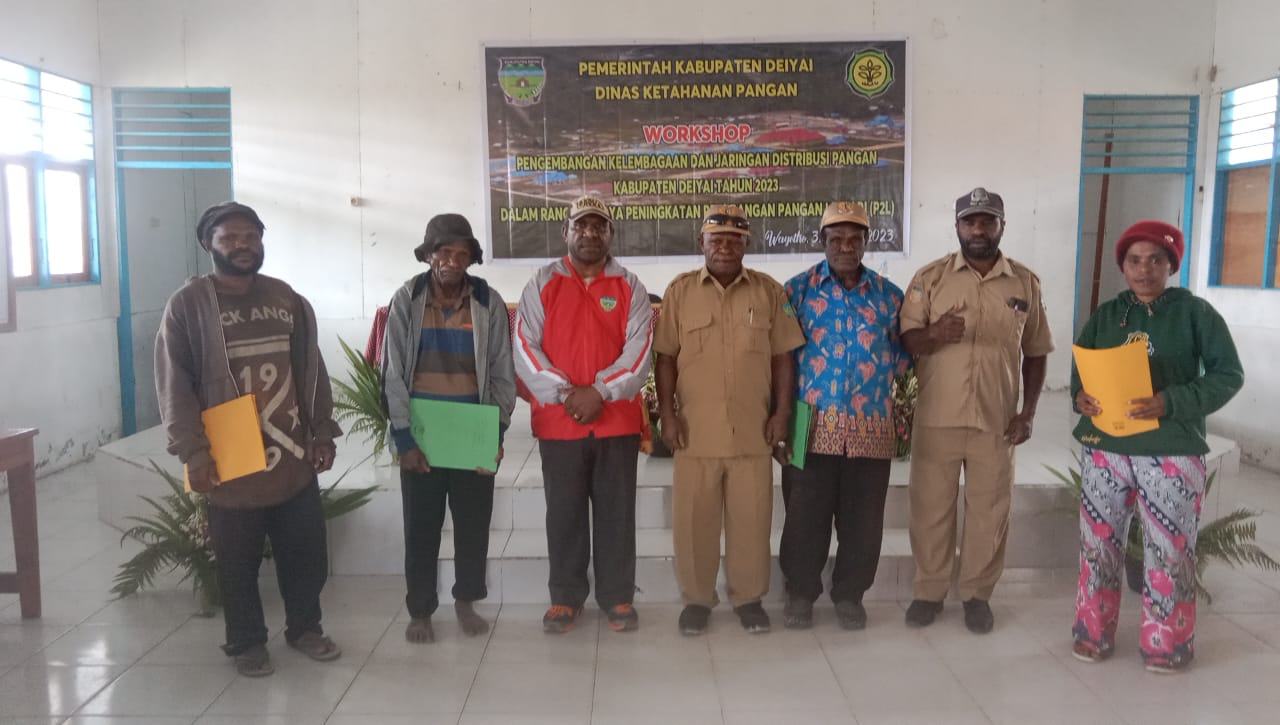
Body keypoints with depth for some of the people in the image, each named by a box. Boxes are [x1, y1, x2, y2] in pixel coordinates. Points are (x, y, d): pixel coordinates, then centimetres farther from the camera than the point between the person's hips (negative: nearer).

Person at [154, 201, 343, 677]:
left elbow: (312, 372, 10)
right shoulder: (187, 305, -5)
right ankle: (246, 643, 29)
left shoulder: (287, 299, 7)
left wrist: (323, 433, 6)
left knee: (307, 552, 12)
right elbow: (174, 386, -9)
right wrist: (193, 452, -16)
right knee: (238, 563, 10)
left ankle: (304, 628, 33)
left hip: (293, 457, 4)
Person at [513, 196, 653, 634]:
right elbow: (525, 347, -5)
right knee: (564, 513, 9)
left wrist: (600, 392, -16)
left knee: (616, 512, 8)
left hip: (617, 420, 0)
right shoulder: (542, 284, 4)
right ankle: (565, 598, 22)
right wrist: (565, 394, -14)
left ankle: (618, 597, 20)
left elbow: (638, 350, -4)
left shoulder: (629, 286, 5)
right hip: (557, 420, 0)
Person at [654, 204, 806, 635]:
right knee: (693, 519, 6)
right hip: (695, 430, 0)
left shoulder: (769, 292, 5)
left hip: (752, 430, 1)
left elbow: (783, 358, 7)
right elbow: (665, 359, 4)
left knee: (751, 518, 7)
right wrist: (667, 414, -3)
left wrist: (781, 413, 0)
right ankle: (696, 598, 22)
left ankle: (748, 597, 24)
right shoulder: (679, 291, 3)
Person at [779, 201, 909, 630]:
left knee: (863, 520, 9)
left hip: (871, 428, 2)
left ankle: (850, 595, 26)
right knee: (805, 517, 5)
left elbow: (902, 358, 17)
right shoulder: (798, 289, 3)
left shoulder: (888, 295, 10)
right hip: (812, 426, -2)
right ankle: (801, 594, 22)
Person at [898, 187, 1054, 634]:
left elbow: (1035, 353, 10)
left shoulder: (1025, 283, 5)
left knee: (989, 511, 9)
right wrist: (934, 334, -26)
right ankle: (928, 591, 23)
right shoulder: (930, 277, 0)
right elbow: (906, 340, -3)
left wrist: (1028, 413, 2)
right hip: (936, 418, -1)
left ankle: (977, 594, 26)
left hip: (997, 421, 1)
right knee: (930, 508, 7)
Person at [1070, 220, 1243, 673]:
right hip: (1105, 448, 3)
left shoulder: (1196, 312, -1)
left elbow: (1229, 374, -6)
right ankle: (1094, 633, 24)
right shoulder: (1105, 315, 9)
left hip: (1172, 451, -3)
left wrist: (1171, 402, -20)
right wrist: (1080, 395, -10)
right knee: (1099, 543, 9)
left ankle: (1168, 643, 20)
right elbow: (1080, 368, 13)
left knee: (1170, 550, 4)